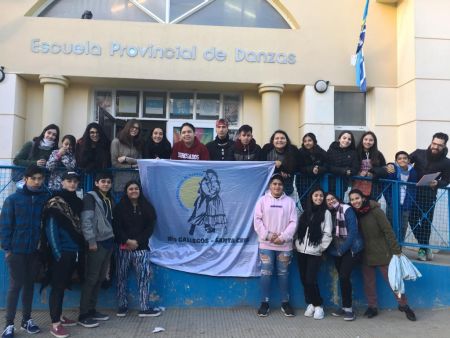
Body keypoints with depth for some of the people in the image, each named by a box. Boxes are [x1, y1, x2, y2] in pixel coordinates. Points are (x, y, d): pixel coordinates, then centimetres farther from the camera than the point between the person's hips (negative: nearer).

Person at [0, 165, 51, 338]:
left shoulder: (45, 198, 0)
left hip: (34, 250, 2)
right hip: (16, 250, -2)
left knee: (29, 284, 13)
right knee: (15, 285, 2)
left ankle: (26, 319, 25)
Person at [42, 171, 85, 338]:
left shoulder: (77, 202, 12)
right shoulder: (55, 203, -9)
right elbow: (51, 229, -14)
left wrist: (80, 246, 10)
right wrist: (57, 252, -18)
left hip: (73, 250, 7)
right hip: (61, 251, -7)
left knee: (63, 285, 15)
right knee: (58, 286, -3)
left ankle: (59, 316, 27)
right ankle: (55, 323, 3)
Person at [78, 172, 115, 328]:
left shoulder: (110, 199, 17)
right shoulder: (90, 197, -7)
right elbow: (86, 220, -15)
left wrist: (113, 238, 12)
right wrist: (91, 241, -20)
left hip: (108, 242, 8)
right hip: (97, 243, -8)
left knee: (100, 278, 12)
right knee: (91, 278, -4)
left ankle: (91, 310, 22)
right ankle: (83, 315, 3)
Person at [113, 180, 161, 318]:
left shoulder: (147, 207, 6)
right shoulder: (120, 207, 4)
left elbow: (150, 227, 0)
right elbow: (117, 227, -3)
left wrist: (137, 241, -12)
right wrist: (126, 240, -17)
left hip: (141, 247, 0)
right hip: (124, 247, 0)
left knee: (144, 276, -3)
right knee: (122, 277, 6)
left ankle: (145, 308, 4)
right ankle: (122, 306, 19)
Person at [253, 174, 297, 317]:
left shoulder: (289, 201, 3)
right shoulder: (263, 200, 3)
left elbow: (293, 222, -2)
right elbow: (257, 221, -2)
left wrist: (283, 237, -13)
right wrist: (268, 235, -12)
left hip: (284, 244, 1)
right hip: (266, 244, 0)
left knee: (283, 273, 9)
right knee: (266, 273, 3)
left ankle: (285, 303, 21)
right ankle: (265, 303, 14)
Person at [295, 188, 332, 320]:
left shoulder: (326, 213, -1)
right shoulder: (305, 213, 13)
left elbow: (327, 233, -5)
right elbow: (299, 231, 14)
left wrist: (322, 248, -9)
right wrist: (297, 244, 5)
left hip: (315, 252, -5)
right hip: (301, 251, 5)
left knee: (310, 280, -9)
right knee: (304, 280, 6)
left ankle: (318, 305, 9)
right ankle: (311, 304, 21)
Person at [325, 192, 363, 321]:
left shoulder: (346, 209, -10)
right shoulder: (329, 213, 8)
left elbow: (353, 230, -17)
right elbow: (329, 233, 11)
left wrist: (343, 249, -18)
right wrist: (330, 250, -2)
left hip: (351, 249, -6)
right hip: (337, 251, 6)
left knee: (344, 277, -13)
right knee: (342, 278, 9)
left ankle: (348, 308, -1)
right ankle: (345, 307, 20)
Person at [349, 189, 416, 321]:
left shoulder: (375, 210, -15)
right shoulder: (355, 214, 0)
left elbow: (388, 230, -15)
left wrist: (396, 250, -16)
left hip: (382, 253, -4)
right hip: (367, 254, 5)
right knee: (368, 283, 11)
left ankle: (404, 305, 21)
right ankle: (372, 307, 25)